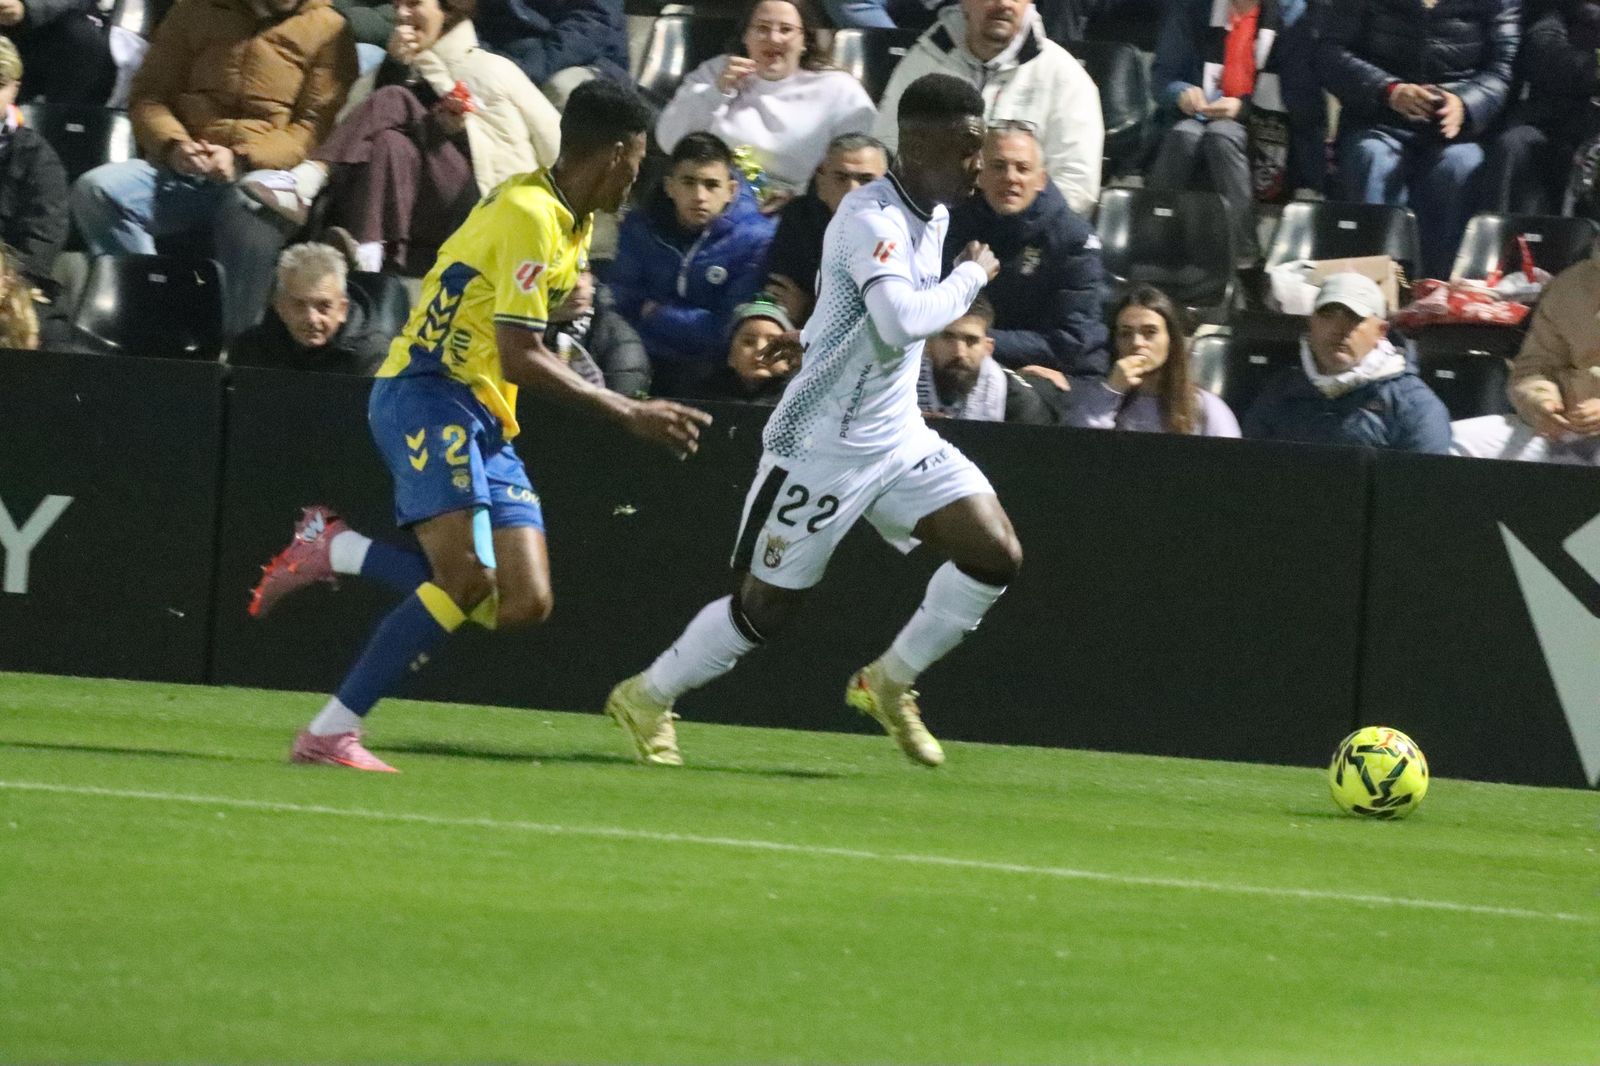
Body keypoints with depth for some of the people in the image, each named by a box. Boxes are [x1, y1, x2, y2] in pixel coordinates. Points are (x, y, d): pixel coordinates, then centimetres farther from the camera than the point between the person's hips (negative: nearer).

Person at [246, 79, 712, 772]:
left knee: (523, 605, -4)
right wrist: (628, 414, -17)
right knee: (467, 579, -23)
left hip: (483, 421, 9)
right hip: (427, 399, -9)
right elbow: (520, 360, -20)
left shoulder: (572, 223, 15)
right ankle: (329, 734, -19)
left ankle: (335, 551, 9)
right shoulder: (529, 216, -16)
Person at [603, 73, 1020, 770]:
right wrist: (972, 276, -25)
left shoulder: (933, 214, 5)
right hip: (823, 444, -8)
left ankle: (888, 683, 11)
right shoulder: (871, 217, -24)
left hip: (897, 437, 8)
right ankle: (647, 699, 24)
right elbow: (904, 320, -39)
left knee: (996, 555, -7)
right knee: (768, 604, 1)